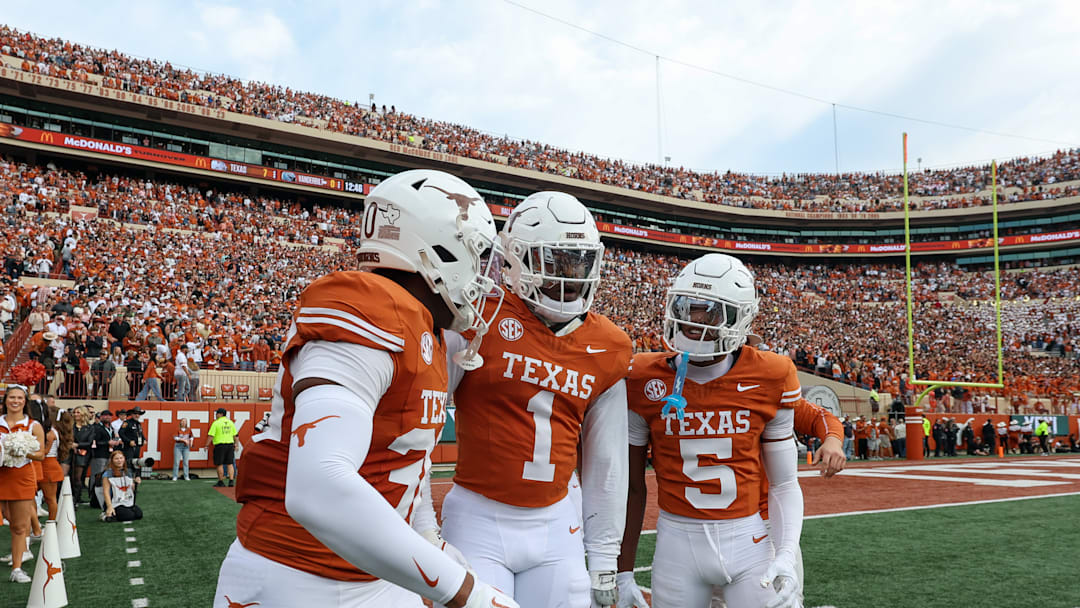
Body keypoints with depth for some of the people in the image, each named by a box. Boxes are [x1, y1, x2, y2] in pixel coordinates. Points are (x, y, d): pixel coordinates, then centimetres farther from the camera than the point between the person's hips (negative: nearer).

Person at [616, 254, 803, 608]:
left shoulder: (770, 380, -5)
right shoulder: (645, 380, -5)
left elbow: (784, 484, 3)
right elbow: (632, 485, 3)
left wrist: (786, 555, -11)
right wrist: (623, 572, 5)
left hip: (748, 539, 0)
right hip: (678, 541, 0)